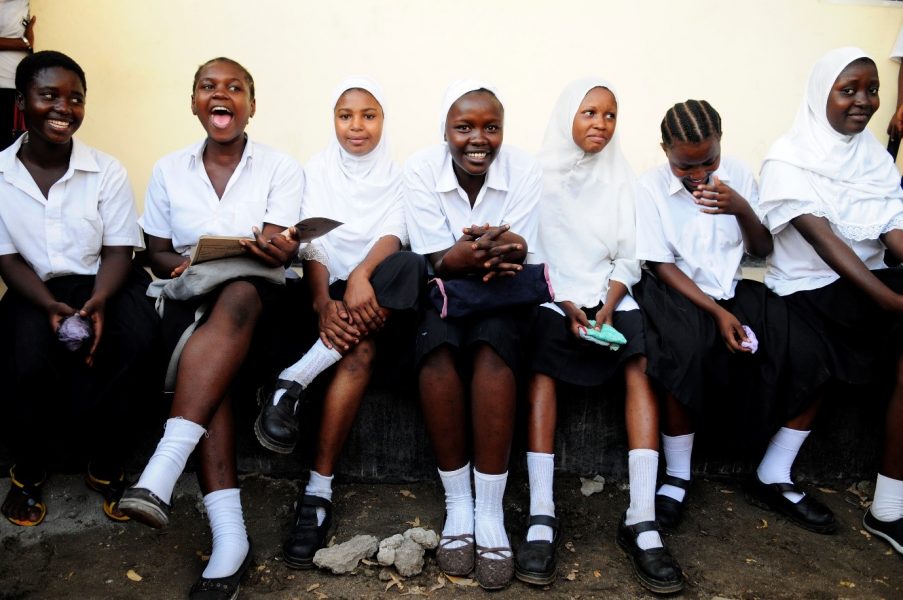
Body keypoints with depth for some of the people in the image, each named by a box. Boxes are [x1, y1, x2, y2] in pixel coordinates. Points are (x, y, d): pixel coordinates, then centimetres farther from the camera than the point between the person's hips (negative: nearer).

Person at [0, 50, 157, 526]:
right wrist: (51, 307, -20)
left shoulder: (107, 170, -2)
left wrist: (98, 303, -24)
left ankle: (105, 464, -8)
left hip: (101, 283, 0)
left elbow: (119, 251, -5)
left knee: (139, 339, -31)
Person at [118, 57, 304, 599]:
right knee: (211, 365, -32)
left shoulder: (281, 168, 6)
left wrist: (274, 249, -30)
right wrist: (184, 264, -9)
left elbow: (280, 251, -5)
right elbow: (156, 253, 15)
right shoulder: (169, 170, 14)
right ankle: (230, 538, -38)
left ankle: (162, 473, -45)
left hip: (259, 298, -1)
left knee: (238, 295, -39)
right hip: (193, 297, 2)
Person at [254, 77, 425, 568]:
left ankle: (295, 381, -34)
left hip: (375, 292, 1)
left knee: (411, 266, -35)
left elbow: (393, 236, -9)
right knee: (360, 350, -34)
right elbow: (312, 243, -5)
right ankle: (319, 493, -29)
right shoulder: (318, 169, 8)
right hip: (328, 290, 0)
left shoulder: (397, 175, 9)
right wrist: (323, 300, -25)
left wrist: (361, 276, -31)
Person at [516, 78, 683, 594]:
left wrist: (607, 310, -10)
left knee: (641, 364, -26)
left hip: (610, 295, 3)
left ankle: (642, 520, -29)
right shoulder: (540, 174, 5)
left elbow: (628, 259, 6)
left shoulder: (622, 177, 13)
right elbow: (532, 253, -3)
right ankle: (542, 518, -32)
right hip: (551, 295, -2)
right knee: (542, 364, -31)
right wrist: (568, 309, -15)